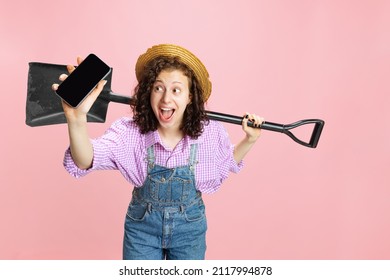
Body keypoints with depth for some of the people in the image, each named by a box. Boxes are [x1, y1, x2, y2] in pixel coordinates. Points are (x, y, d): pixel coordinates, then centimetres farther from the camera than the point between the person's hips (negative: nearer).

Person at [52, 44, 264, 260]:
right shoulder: (130, 131, -21)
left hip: (189, 227, 1)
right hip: (142, 226, -1)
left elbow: (228, 162, 6)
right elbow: (86, 161, -37)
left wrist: (249, 140, -13)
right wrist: (77, 120, -57)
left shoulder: (210, 133, -17)